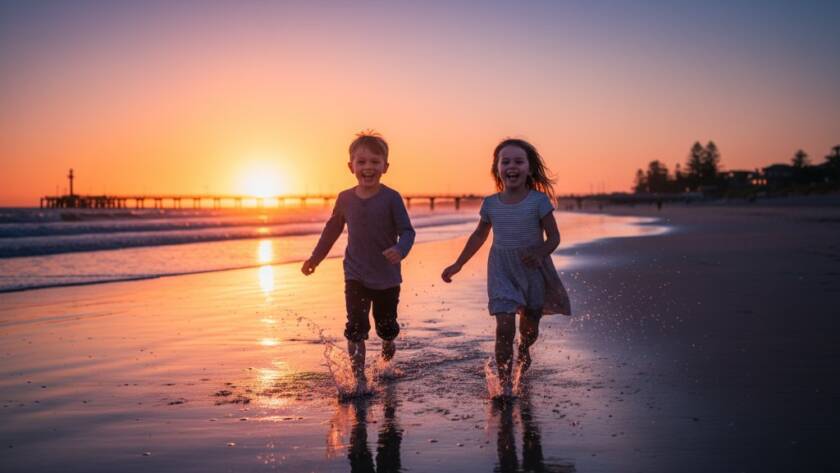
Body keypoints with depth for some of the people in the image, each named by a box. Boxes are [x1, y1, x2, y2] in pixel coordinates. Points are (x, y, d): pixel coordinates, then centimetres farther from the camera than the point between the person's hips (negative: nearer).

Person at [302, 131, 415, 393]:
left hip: (387, 276, -1)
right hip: (356, 276, 1)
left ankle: (388, 345, 50)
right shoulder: (345, 199, -1)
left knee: (387, 326, 14)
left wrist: (400, 249, -34)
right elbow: (332, 229, 15)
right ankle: (359, 379, 1)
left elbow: (407, 231, -12)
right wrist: (316, 257, 22)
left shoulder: (391, 198, -11)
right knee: (356, 328, -8)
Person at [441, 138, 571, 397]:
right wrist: (458, 264, 12)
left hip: (533, 270, 0)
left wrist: (540, 253, -27)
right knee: (505, 328, -11)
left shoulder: (538, 201, -11)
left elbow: (554, 237, -7)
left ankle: (523, 350, 51)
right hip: (502, 271, 0)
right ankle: (504, 384, -1)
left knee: (530, 326, 15)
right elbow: (479, 235, 12)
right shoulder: (491, 204, -3)